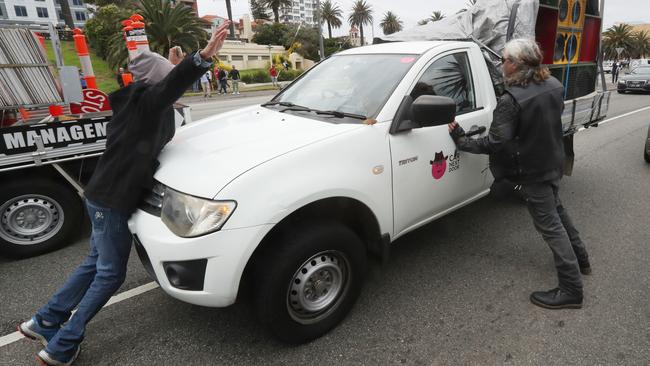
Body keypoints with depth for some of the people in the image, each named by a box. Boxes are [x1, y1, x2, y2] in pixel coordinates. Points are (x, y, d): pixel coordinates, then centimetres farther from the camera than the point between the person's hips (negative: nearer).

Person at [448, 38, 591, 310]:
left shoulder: (512, 100, -27)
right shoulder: (554, 86, 0)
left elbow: (494, 143, -28)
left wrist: (460, 140, -17)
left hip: (533, 172, -8)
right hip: (553, 164, 9)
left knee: (550, 225, 0)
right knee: (557, 211, 27)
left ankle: (571, 289, 10)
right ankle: (580, 259, 45)